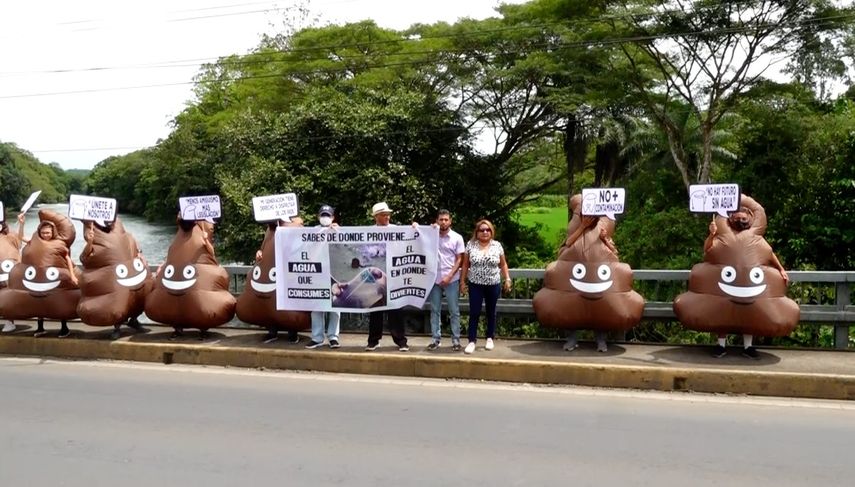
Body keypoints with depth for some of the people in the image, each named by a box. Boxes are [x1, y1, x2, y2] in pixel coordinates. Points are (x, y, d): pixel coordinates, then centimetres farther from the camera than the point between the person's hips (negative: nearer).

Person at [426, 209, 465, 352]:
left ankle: (456, 340, 10)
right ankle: (435, 339, 14)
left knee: (454, 311, 3)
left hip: (451, 280, -2)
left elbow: (459, 260, -2)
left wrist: (449, 276, -12)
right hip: (434, 279, 2)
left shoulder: (457, 238, -1)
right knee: (435, 310, 7)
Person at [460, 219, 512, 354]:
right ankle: (471, 341, 4)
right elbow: (465, 264, 3)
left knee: (491, 312, 12)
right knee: (474, 313, -2)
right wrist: (462, 281, 1)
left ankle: (490, 338, 25)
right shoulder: (470, 244, -1)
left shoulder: (497, 245, 1)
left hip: (493, 285, 1)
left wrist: (507, 279, 1)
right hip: (475, 285, -1)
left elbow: (503, 264, 8)